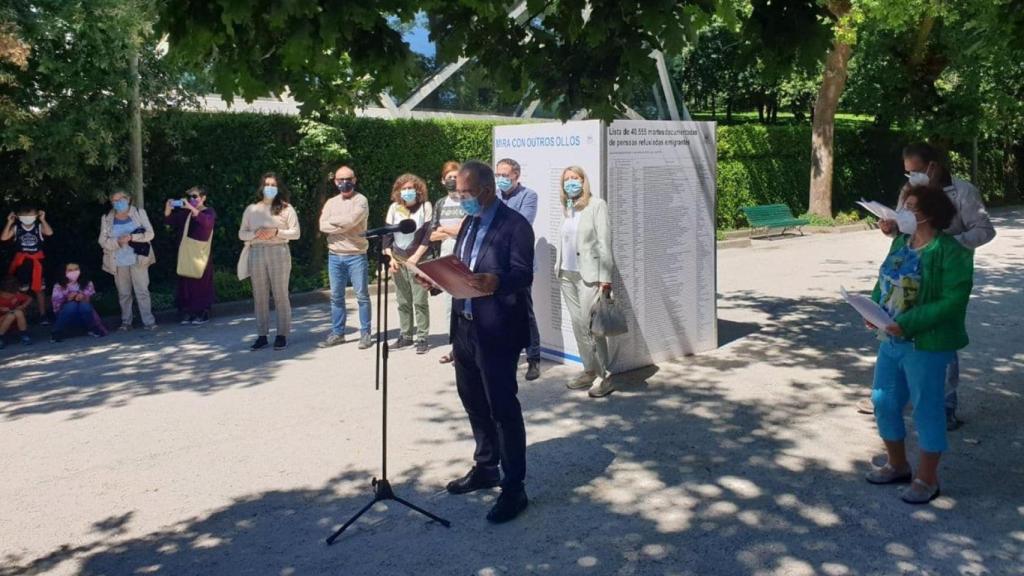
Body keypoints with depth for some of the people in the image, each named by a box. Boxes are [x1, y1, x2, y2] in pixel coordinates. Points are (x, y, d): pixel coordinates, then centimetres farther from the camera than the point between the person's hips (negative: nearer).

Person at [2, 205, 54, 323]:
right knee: (19, 290, 7)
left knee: (39, 288, 5)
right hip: (21, 260, 1)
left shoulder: (39, 226, -4)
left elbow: (50, 233, -23)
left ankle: (42, 315, 12)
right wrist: (9, 223, -15)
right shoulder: (16, 227, -1)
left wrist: (43, 220, -22)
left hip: (36, 260, -1)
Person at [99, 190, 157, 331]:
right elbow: (103, 241, 0)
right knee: (123, 293, 7)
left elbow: (150, 233, -6)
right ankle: (126, 321, 14)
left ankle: (148, 321, -2)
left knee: (142, 291, -4)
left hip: (138, 260, -2)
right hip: (118, 262, 2)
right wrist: (118, 241, -20)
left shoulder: (139, 213, 1)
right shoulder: (106, 218, 4)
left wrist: (132, 237, -21)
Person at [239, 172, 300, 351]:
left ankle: (282, 335, 5)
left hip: (279, 252, -2)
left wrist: (277, 232, -13)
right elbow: (241, 234, 11)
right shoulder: (251, 209, 12)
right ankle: (262, 335, 8)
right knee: (259, 296, 2)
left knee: (280, 294, -2)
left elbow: (295, 233, 2)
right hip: (256, 253, 2)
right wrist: (254, 234, -10)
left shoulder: (286, 209, 5)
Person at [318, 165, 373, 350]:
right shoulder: (331, 203, 12)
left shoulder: (360, 200, -2)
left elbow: (351, 220, -19)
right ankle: (337, 333, 17)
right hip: (334, 256, 5)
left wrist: (332, 221, -4)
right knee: (336, 296, 9)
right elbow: (323, 226, -2)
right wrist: (344, 226, -11)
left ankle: (365, 333, 6)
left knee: (362, 295, -1)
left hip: (356, 255, -5)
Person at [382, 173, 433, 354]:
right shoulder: (394, 207, 8)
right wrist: (390, 257, -3)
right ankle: (406, 335, 17)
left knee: (419, 301, -7)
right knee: (403, 301, 8)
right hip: (398, 260, 4)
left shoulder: (425, 206, -2)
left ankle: (422, 338, -2)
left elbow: (429, 234, -6)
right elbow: (387, 234, 8)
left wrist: (416, 256, -13)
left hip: (417, 260, -4)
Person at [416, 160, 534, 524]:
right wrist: (436, 278, 1)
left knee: (503, 408, -3)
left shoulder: (515, 225, -11)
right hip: (464, 326, 9)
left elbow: (523, 275, -20)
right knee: (474, 403, 18)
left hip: (497, 331, -8)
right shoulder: (469, 222, 15)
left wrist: (495, 282, -38)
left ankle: (514, 488, 7)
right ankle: (485, 468, 34)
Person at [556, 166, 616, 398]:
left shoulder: (597, 205, -6)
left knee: (591, 325, -10)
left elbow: (604, 242, -11)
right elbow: (564, 242, 14)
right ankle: (590, 371, 18)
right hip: (567, 274, 7)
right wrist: (559, 268, 7)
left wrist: (605, 279, -16)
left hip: (589, 274, -7)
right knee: (577, 325, 9)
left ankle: (604, 376, -2)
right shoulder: (567, 208, 13)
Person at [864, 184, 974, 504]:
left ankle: (927, 479, 20)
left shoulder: (950, 252, -17)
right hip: (890, 342, 8)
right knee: (883, 402, 14)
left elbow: (953, 301, -22)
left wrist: (908, 324, -27)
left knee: (926, 409, 4)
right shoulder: (901, 243, 7)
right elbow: (884, 283, 14)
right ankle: (898, 465, 33)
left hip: (926, 346, -8)